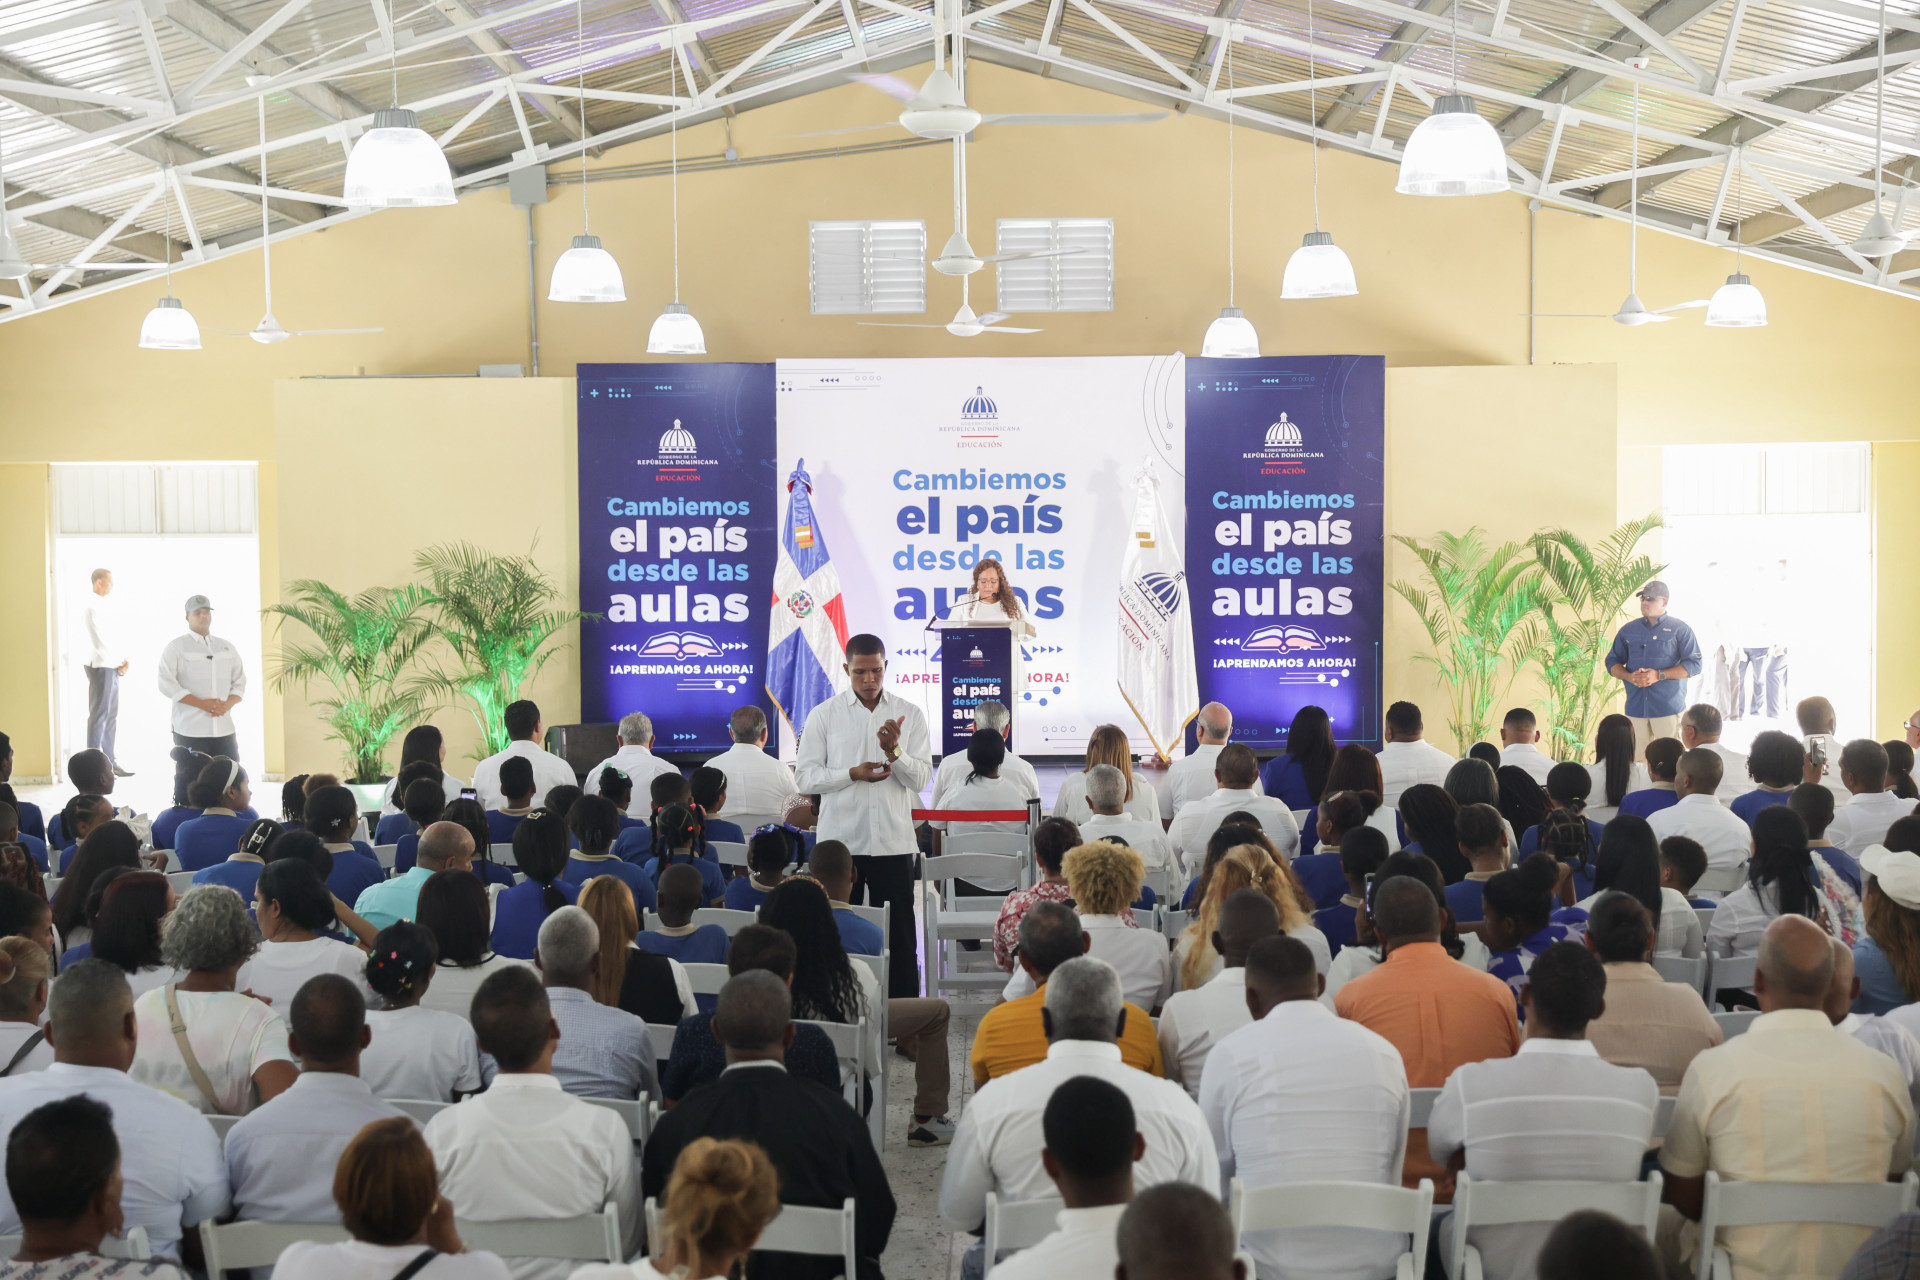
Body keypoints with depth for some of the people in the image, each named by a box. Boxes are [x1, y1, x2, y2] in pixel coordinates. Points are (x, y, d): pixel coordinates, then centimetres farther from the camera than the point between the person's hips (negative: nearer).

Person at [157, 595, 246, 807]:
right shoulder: (176, 647, 1)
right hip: (190, 728, -4)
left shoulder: (227, 647, 16)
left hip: (224, 728, 4)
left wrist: (228, 703, -6)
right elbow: (166, 682, -9)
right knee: (188, 783, -2)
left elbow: (239, 681, 16)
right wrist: (202, 704, -15)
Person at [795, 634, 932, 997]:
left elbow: (921, 777, 0)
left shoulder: (909, 715, 6)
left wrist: (894, 752, -18)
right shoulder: (824, 715, 4)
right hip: (839, 840, 0)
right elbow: (806, 777, 0)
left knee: (899, 937, 3)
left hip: (893, 841, 0)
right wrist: (853, 773, -14)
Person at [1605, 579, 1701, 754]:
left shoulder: (1680, 630, 4)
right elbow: (1612, 662, 17)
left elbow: (1694, 664, -3)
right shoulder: (1628, 630, 16)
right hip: (1635, 706, 3)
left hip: (1668, 707, -3)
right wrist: (1630, 677, -5)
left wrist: (1659, 675, -13)